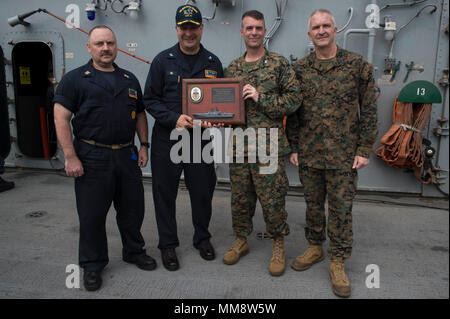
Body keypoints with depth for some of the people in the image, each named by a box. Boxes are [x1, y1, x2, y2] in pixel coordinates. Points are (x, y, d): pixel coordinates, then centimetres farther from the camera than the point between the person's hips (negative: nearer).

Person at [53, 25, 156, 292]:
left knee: (133, 208, 13)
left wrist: (144, 145, 8)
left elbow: (140, 114, 18)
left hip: (127, 155, 4)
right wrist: (70, 157, -14)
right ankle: (93, 264, 24)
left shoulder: (130, 80, 13)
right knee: (92, 214, 6)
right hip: (92, 158, -4)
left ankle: (134, 251, 34)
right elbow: (61, 118, -7)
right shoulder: (75, 79, -1)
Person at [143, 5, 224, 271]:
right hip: (166, 139, -1)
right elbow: (150, 99, -1)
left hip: (200, 139, 2)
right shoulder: (163, 61, 1)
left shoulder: (213, 63, 7)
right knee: (165, 193, 7)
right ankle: (168, 244, 24)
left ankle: (202, 237, 33)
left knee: (203, 192, 10)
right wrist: (174, 118, -16)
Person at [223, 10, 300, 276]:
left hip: (268, 144, -4)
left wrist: (261, 98, -15)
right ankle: (241, 240, 32)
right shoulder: (233, 68, 13)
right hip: (238, 143, 4)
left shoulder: (279, 63, 0)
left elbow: (294, 98, -6)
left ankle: (278, 245, 23)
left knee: (272, 198, 2)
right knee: (240, 196, 13)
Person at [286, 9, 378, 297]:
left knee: (341, 208, 5)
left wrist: (364, 149, -5)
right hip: (308, 154, 3)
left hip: (343, 155, -2)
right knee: (313, 204, 14)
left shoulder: (357, 65, 0)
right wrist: (293, 147, 5)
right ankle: (315, 248, 34)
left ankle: (338, 262, 22)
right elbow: (292, 112, 9)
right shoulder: (300, 69, 6)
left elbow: (369, 110, 0)